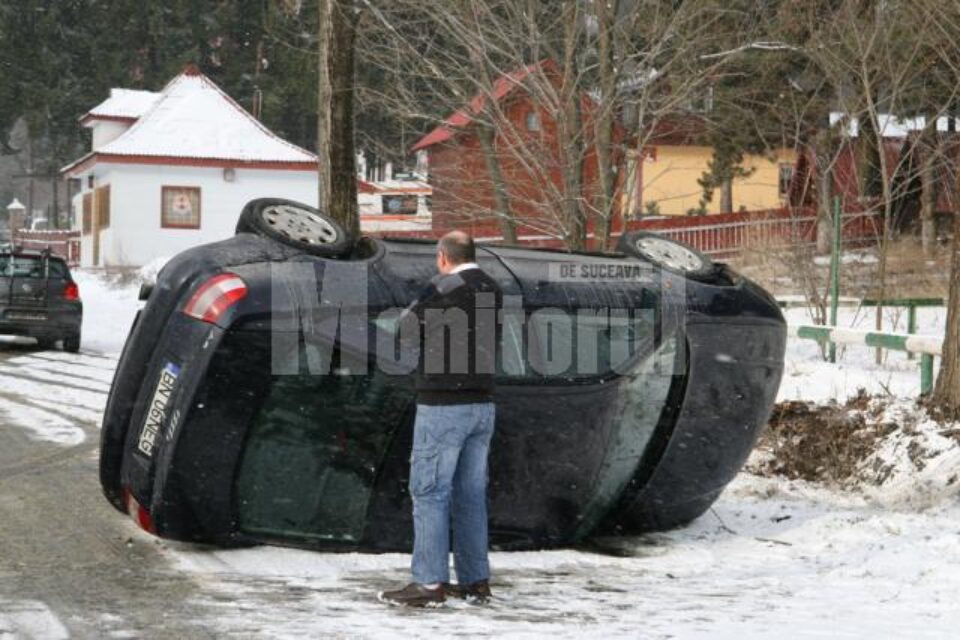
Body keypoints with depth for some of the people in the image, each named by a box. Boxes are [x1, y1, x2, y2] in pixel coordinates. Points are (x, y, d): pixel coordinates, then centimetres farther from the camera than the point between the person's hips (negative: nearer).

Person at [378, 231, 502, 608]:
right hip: (482, 406, 7)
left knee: (430, 492, -4)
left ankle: (429, 584, -5)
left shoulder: (442, 290, -12)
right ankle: (475, 581, 13)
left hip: (443, 406, -7)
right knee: (471, 493, 11)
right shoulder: (492, 291, 9)